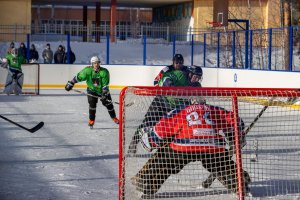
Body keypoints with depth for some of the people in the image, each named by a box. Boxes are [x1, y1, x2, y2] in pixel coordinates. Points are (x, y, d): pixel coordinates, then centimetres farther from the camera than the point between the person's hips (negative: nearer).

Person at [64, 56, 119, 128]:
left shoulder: (104, 71, -22)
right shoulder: (88, 70, -20)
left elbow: (105, 84, -23)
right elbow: (78, 77, -13)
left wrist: (104, 93, -31)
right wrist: (70, 83, -16)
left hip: (102, 90, 0)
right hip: (92, 89, 0)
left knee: (108, 104, 4)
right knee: (92, 104, -15)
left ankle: (114, 117, 26)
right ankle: (91, 120, 0)